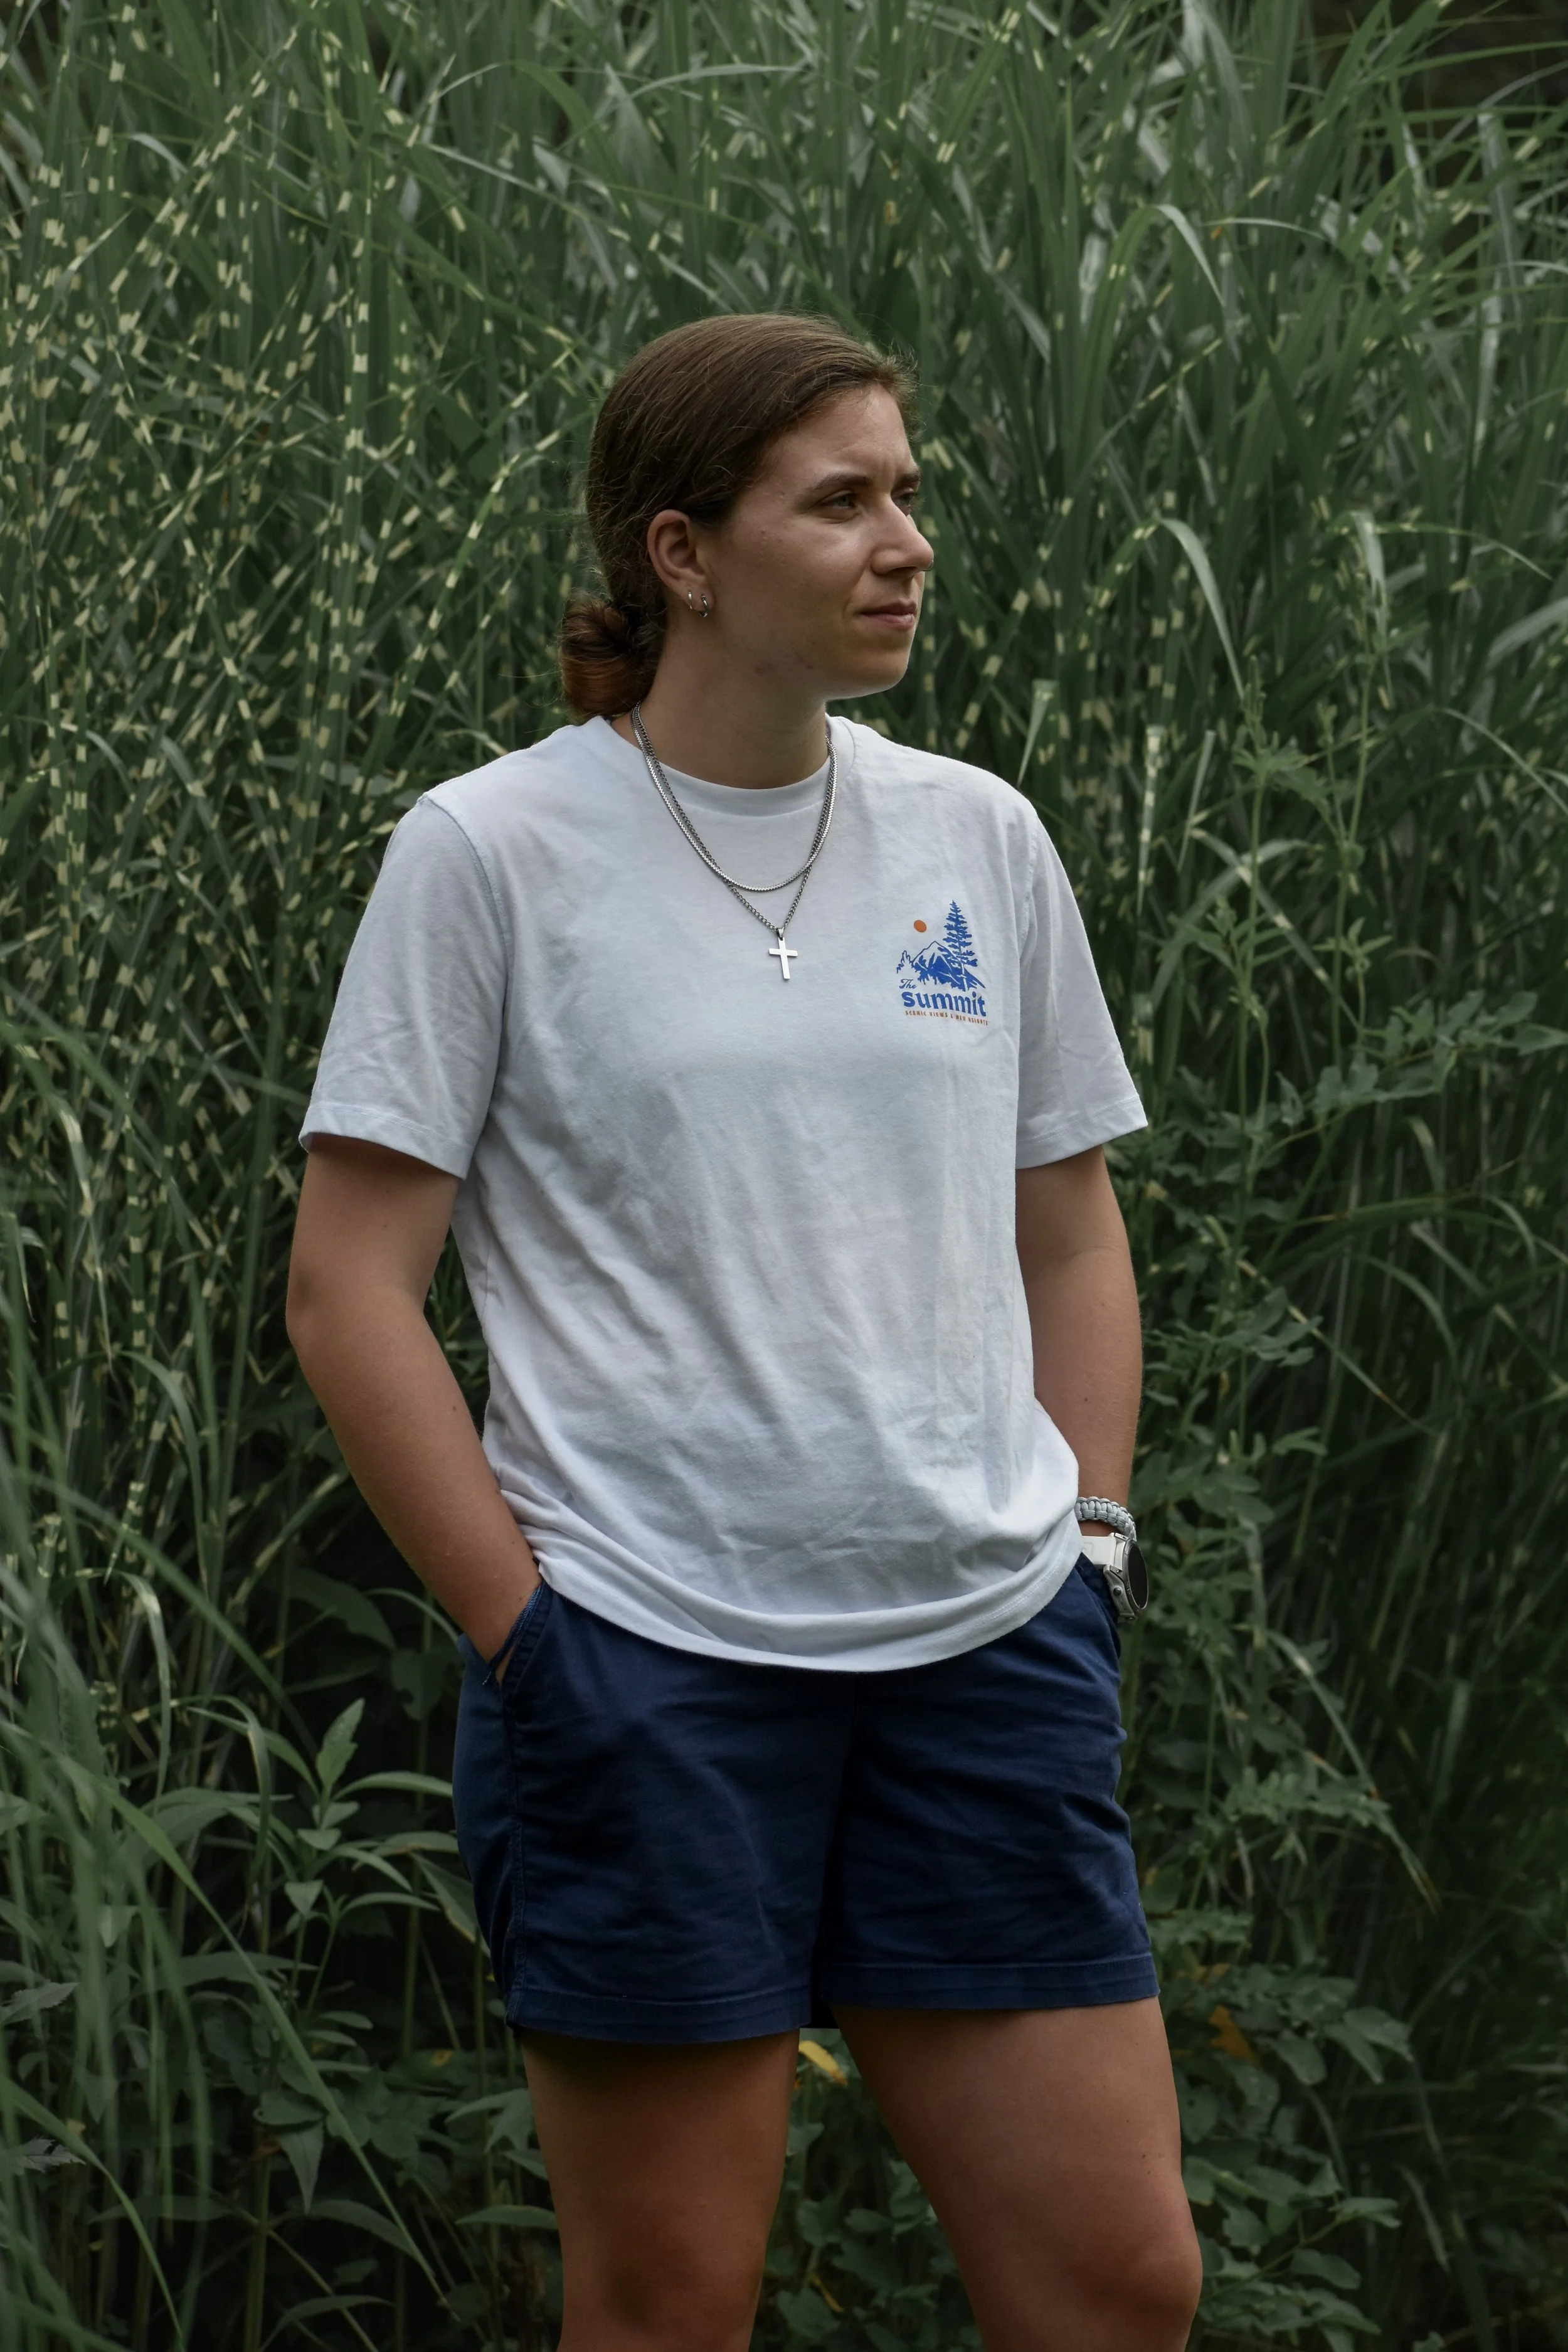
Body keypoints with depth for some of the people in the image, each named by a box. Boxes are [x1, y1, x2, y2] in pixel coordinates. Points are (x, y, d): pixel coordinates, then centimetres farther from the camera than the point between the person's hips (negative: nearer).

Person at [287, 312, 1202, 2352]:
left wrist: (1088, 1553, 8)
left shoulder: (980, 838, 9)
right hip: (644, 1662, -4)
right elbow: (350, 1289, -5)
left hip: (982, 1650, 4)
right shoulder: (492, 852, -4)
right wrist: (525, 1635, -9)